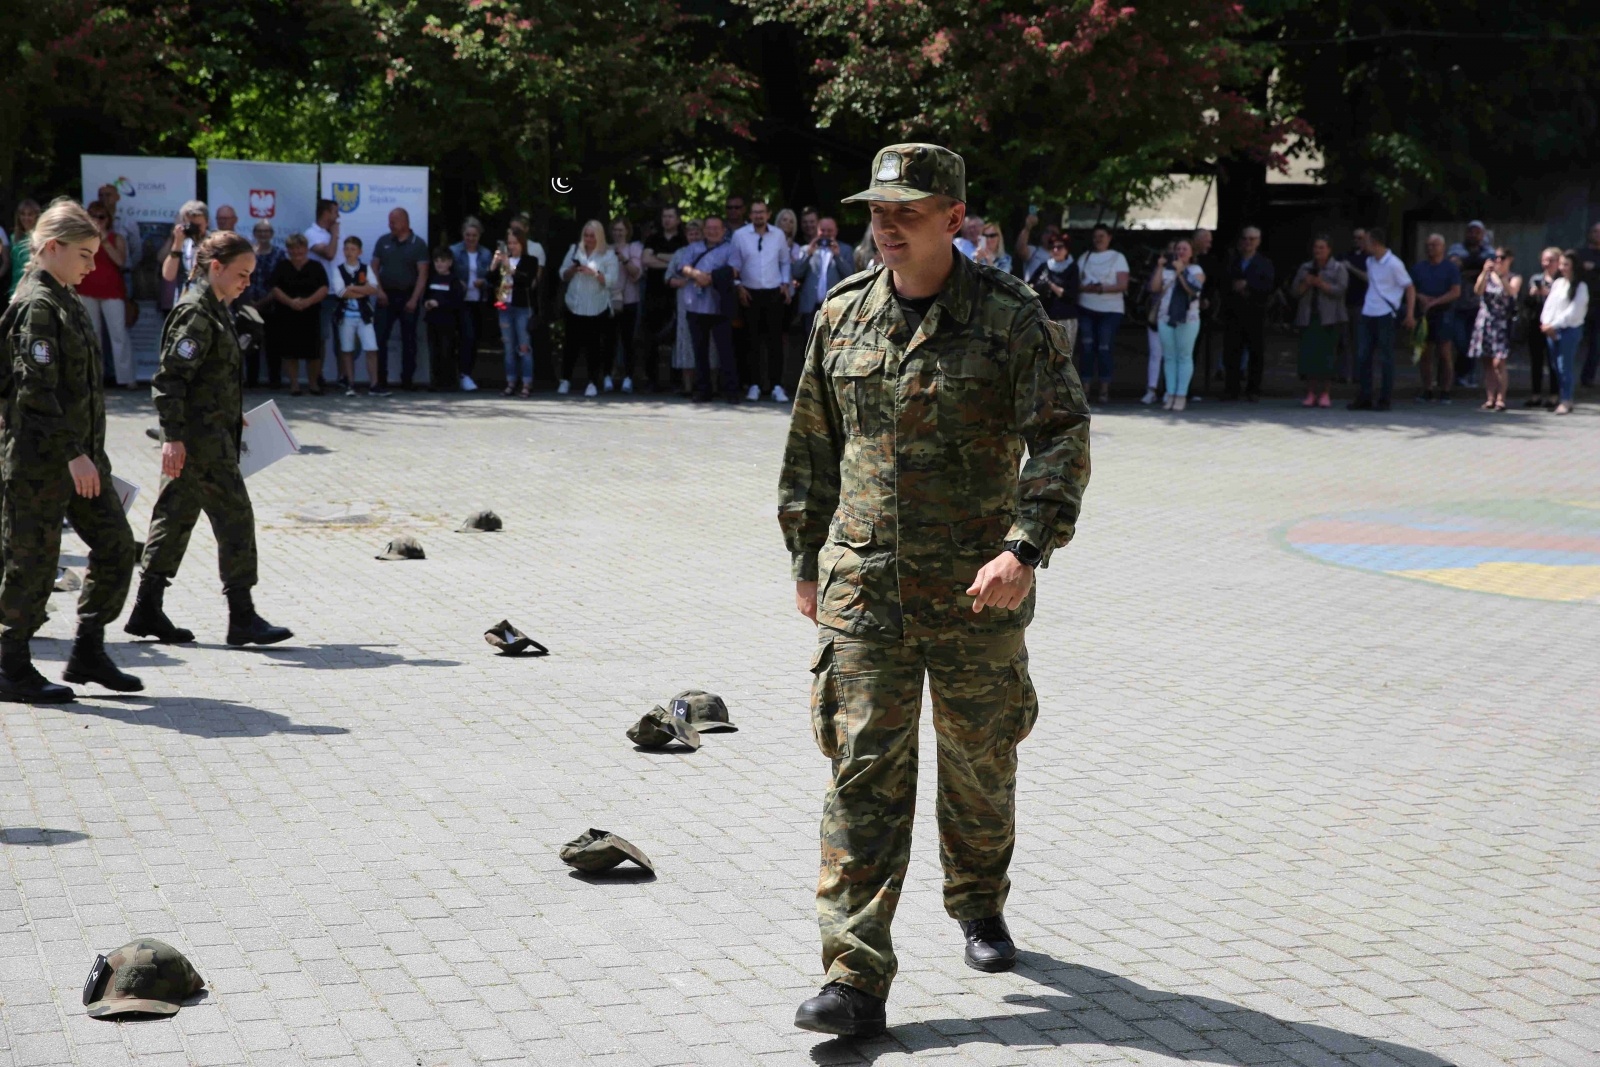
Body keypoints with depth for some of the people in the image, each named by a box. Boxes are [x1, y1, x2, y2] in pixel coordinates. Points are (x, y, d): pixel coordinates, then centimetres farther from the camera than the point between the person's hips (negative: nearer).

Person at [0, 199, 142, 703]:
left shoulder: (64, 300, 14)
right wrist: (73, 453, -23)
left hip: (81, 454, 9)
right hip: (40, 458, -9)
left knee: (116, 546, 8)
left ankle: (88, 653, 18)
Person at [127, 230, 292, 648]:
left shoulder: (214, 310, 15)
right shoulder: (195, 312, -15)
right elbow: (171, 376, -20)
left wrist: (231, 417, 30)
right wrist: (173, 435, -23)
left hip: (212, 434, 10)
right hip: (200, 437, -10)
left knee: (176, 517, 12)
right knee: (235, 519, -8)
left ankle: (147, 610, 17)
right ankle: (242, 618, -5)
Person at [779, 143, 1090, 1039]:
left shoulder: (1011, 316, -6)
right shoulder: (842, 317, 6)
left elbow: (1063, 438, -12)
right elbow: (812, 448, 16)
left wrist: (1024, 549, -24)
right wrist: (806, 559, 16)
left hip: (977, 593, -1)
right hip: (862, 587, 2)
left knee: (980, 762, 15)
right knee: (865, 773, -6)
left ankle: (979, 906, 42)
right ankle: (856, 981, -7)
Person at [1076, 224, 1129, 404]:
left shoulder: (1118, 258, 4)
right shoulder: (1085, 258, 13)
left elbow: (1123, 285, -6)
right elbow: (1076, 283, 8)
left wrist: (1102, 288, -20)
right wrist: (1086, 288, -14)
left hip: (1110, 311, -3)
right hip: (1086, 309, 3)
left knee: (1104, 349, -8)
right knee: (1087, 348, -3)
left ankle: (1104, 390, -4)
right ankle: (1086, 388, 0)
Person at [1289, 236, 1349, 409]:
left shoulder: (1338, 268, 5)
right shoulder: (1305, 268, 17)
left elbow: (1340, 290, -9)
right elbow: (1294, 292, 11)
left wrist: (1320, 284, -18)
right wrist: (1305, 284, -8)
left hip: (1329, 319, -3)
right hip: (1308, 318, 3)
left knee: (1326, 355, -7)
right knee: (1308, 355, -4)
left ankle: (1324, 393, -1)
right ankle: (1310, 393, 0)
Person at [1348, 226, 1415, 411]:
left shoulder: (1393, 264, -12)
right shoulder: (1370, 262, 10)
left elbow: (1410, 288, -9)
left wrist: (1410, 315, -15)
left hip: (1385, 315, -7)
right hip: (1368, 314, 7)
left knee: (1385, 359, 0)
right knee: (1362, 357, 6)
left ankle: (1384, 400, 5)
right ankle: (1364, 398, 12)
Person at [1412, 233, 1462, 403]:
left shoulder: (1450, 267, 0)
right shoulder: (1419, 267, 12)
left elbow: (1456, 292, -8)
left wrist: (1434, 302, -15)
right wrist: (1420, 297, -8)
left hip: (1443, 314, -4)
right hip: (1424, 315, 4)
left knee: (1445, 353, -5)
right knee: (1425, 354, 4)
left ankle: (1444, 392, -1)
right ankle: (1427, 391, 10)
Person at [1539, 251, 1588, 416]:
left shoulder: (1580, 286, -6)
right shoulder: (1558, 283, 13)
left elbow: (1573, 311, -12)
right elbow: (1549, 305, 8)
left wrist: (1554, 325, -14)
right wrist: (1546, 323, -7)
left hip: (1570, 329, -6)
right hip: (1552, 330, 6)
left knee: (1565, 365, -7)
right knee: (1555, 365, 5)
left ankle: (1566, 401, 0)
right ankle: (1566, 400, 12)